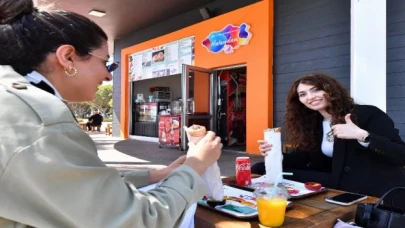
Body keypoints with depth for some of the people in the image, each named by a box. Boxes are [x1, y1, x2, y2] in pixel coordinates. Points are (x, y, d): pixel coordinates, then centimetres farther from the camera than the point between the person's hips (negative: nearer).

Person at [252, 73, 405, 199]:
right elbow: (309, 157, 9)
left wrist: (362, 135, -27)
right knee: (259, 169, -9)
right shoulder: (313, 123, 12)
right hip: (341, 185, 7)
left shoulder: (368, 114, -7)